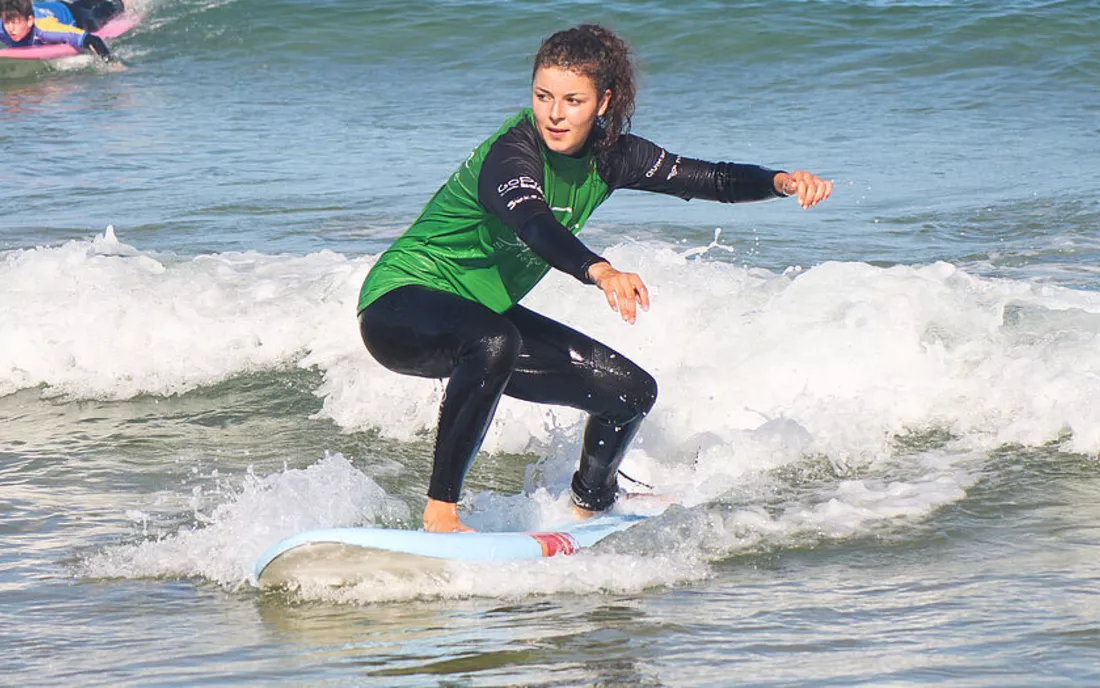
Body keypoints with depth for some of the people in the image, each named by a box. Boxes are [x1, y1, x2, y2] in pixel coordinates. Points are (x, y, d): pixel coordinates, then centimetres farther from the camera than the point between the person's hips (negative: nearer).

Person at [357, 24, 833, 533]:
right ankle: (440, 512, -34)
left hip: (483, 314, 8)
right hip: (400, 305, -8)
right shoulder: (511, 152, -27)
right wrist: (600, 272, -66)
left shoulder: (606, 155, -4)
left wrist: (781, 181, -21)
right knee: (493, 343, -42)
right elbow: (535, 225, -47)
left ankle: (588, 505, 35)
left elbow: (713, 180, -1)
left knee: (632, 391, 6)